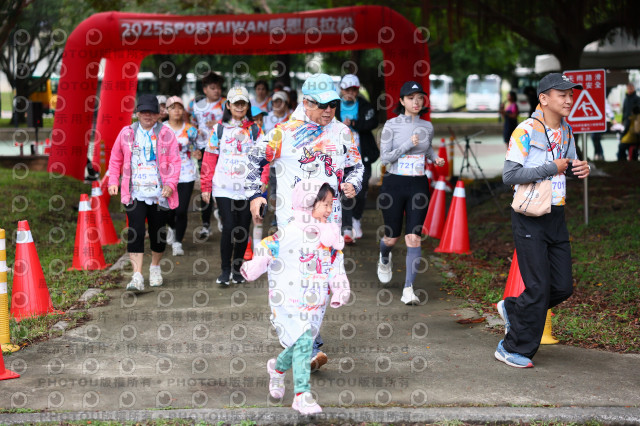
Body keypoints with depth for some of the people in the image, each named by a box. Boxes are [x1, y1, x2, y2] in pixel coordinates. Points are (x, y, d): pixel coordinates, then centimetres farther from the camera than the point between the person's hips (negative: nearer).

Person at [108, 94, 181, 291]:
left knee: (158, 232, 12)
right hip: (135, 193, 0)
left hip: (159, 193, 0)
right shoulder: (127, 133, 6)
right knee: (135, 232, -12)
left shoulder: (166, 134, 1)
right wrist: (113, 181, 4)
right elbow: (115, 159, 15)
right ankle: (137, 276, -15)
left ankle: (155, 268, 35)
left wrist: (170, 184, -15)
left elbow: (175, 162, -2)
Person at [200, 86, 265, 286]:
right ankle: (225, 269, 3)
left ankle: (237, 268, 22)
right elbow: (209, 158, 7)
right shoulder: (219, 129, 6)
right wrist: (206, 186, 3)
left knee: (243, 230, 6)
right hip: (224, 188, -1)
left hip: (247, 189, 2)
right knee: (229, 227, -10)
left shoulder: (255, 130, 8)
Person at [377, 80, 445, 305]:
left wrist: (435, 158, 5)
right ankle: (384, 259, 46)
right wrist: (408, 145, -20)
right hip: (394, 184, -2)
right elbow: (384, 157, -10)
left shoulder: (427, 126, 6)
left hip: (418, 186, 2)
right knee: (392, 237, 8)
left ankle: (408, 289, -2)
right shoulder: (391, 125, -6)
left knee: (414, 238, -7)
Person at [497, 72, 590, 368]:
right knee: (538, 288, -6)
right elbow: (509, 175, -18)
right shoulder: (526, 131, -13)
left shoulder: (566, 131, 10)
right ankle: (513, 349, 9)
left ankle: (512, 308, 31)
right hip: (530, 218, -7)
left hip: (556, 216, 7)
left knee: (563, 286, 8)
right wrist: (551, 169, -19)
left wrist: (580, 169, 1)